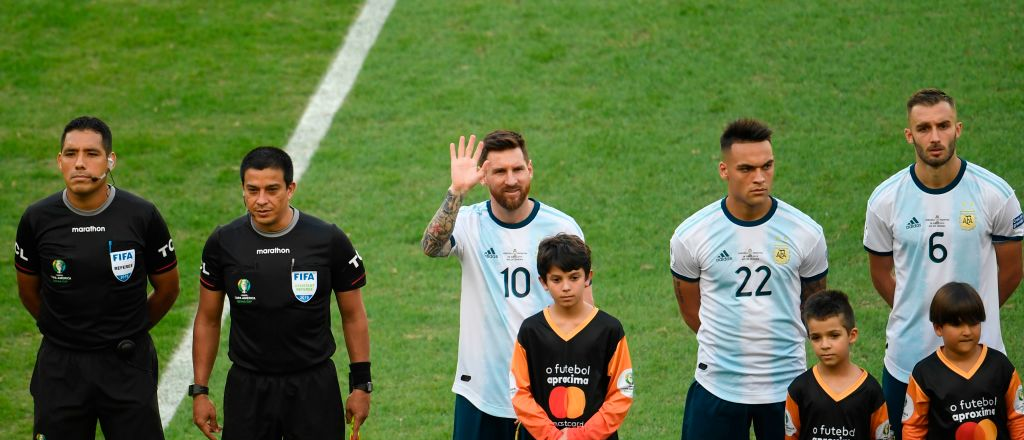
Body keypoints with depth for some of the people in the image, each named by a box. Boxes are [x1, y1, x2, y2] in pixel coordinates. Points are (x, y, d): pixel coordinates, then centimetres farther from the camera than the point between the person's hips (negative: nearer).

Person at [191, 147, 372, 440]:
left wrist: (361, 385, 1)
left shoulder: (329, 241, -7)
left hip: (313, 385, -1)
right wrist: (200, 391, 4)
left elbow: (353, 316, 3)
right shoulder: (224, 243, -3)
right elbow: (208, 319, 7)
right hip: (248, 388, 1)